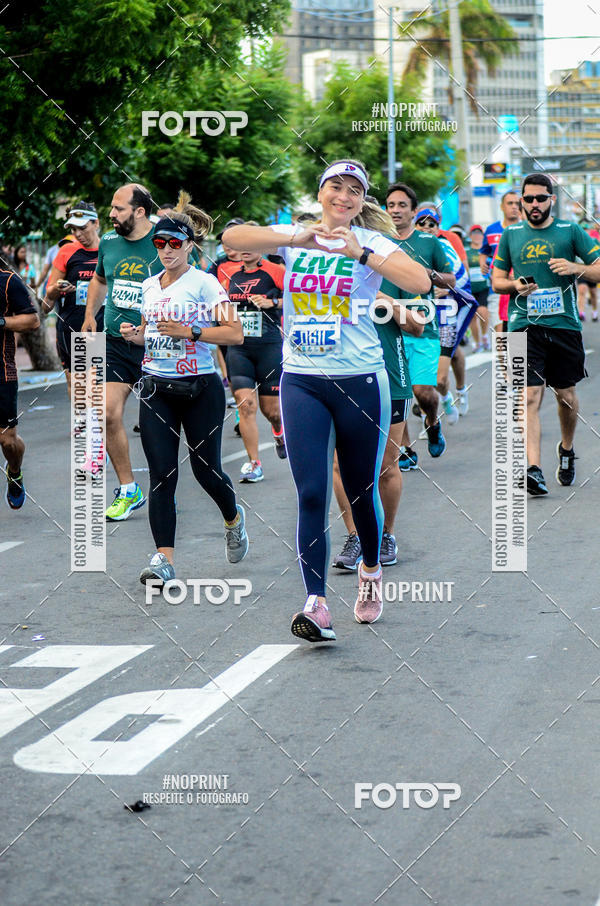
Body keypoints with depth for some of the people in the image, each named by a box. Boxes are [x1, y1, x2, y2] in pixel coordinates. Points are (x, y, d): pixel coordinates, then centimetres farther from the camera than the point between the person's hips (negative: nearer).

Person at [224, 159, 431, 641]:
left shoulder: (371, 242, 0)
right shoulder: (294, 237, 6)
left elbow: (421, 282, -16)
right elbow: (232, 236, -9)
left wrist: (361, 254, -23)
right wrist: (295, 239, -19)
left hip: (360, 380, -1)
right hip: (302, 381, 1)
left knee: (361, 489, 11)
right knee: (311, 493, -7)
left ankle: (371, 572, 37)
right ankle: (317, 606, -10)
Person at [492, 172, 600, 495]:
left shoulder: (571, 231, 4)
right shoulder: (510, 235, 11)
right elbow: (497, 280, 18)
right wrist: (515, 285, -4)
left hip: (564, 324, 0)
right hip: (524, 325, 0)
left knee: (566, 396, 11)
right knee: (530, 397, -12)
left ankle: (566, 450, 38)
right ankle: (534, 469, -18)